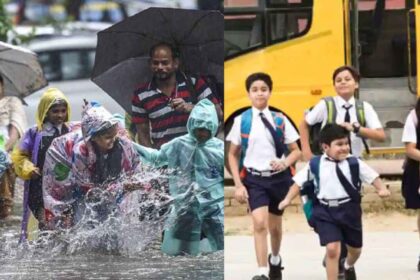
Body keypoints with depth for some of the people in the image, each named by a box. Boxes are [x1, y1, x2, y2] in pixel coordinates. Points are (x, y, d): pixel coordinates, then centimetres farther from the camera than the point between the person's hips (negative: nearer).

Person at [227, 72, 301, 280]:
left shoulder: (280, 121, 0)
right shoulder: (241, 121, -1)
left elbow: (296, 151, 6)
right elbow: (233, 155, 5)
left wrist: (285, 163, -15)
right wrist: (238, 184, -3)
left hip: (278, 178, 2)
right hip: (254, 179, -2)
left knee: (274, 225, 16)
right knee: (259, 223, -20)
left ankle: (275, 259, 44)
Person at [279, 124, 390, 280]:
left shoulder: (354, 163, -5)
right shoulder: (315, 165, -6)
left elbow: (372, 177, -1)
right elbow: (299, 181, 2)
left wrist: (382, 189, -18)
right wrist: (288, 199, -4)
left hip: (349, 210, 2)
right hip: (325, 211, -2)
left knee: (355, 249, 21)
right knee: (332, 249, -17)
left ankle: (349, 267, 56)